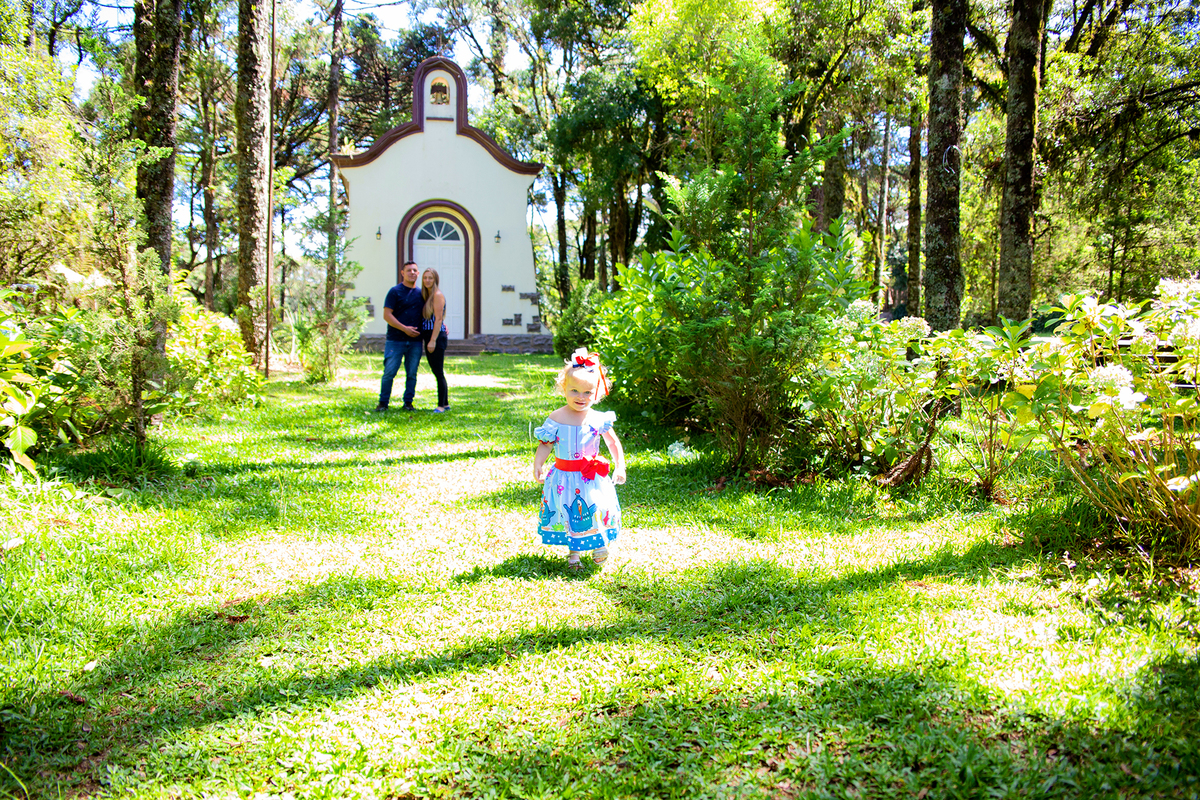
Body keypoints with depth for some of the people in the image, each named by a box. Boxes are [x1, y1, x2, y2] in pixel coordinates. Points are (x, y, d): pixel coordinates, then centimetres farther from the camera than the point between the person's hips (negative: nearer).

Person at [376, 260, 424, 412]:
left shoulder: (421, 293, 12)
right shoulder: (395, 291, -3)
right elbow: (387, 315, -9)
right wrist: (404, 328, -16)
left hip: (415, 341, 4)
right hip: (396, 340, -4)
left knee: (412, 374, 6)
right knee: (389, 372, -3)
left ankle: (408, 402, 16)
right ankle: (383, 403, 8)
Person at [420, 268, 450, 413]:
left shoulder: (438, 295, -10)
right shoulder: (427, 295, 16)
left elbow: (438, 319, -16)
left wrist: (433, 340, -20)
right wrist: (423, 337, 14)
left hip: (437, 336, -9)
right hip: (429, 337, 9)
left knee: (438, 372, -6)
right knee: (437, 372, 12)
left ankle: (441, 405, -2)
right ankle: (446, 403, 20)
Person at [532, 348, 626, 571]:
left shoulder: (598, 419, -8)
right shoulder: (556, 418, -8)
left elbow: (613, 443, 5)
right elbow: (545, 444, 0)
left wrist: (620, 466, 0)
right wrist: (537, 465, -12)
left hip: (592, 477, 0)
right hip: (565, 475, 0)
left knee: (596, 509, 3)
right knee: (569, 514, 7)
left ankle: (600, 542, 30)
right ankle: (573, 552, 23)